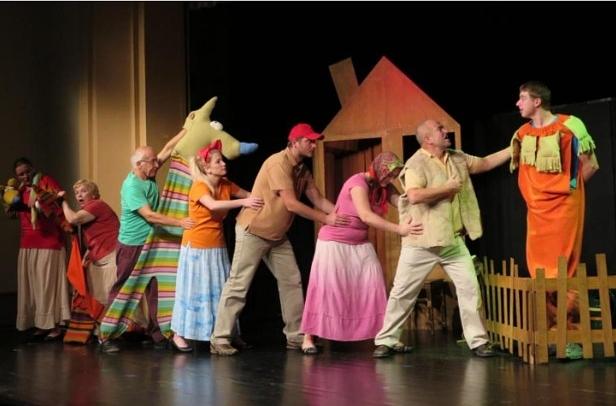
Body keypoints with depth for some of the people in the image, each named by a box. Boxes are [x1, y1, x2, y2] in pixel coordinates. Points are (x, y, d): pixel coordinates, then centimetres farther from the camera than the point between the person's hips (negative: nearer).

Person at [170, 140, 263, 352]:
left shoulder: (226, 185, 3)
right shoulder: (199, 187, -19)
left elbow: (250, 195, 7)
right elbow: (213, 205, -38)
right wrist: (243, 202, -43)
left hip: (217, 246, 7)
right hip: (197, 246, -7)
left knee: (220, 289, 8)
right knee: (194, 289, -1)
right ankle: (179, 334, 11)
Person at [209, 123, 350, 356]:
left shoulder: (303, 171, 6)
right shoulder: (278, 163, -22)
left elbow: (319, 200, 2)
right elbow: (291, 204, -26)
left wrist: (342, 216, -13)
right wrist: (326, 219, -21)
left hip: (278, 235, 9)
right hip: (253, 231, -9)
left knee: (292, 282, 6)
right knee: (238, 285, -6)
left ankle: (295, 336, 12)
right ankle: (220, 339, -1)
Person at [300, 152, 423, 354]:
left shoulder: (384, 187, 0)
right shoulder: (358, 182, -22)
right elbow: (366, 216, -34)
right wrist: (399, 229, -41)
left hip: (360, 244, 7)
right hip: (334, 242, -7)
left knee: (373, 286, -2)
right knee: (325, 288, -5)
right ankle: (308, 337, 2)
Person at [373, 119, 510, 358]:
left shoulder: (457, 158, 10)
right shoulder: (416, 164, -14)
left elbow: (485, 163, 21)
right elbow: (414, 196, -29)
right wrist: (448, 187, -18)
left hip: (454, 241, 6)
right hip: (422, 242, -6)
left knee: (469, 287, 2)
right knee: (402, 292, 2)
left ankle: (477, 341, 11)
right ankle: (386, 341, 13)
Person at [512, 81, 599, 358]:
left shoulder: (569, 126, -9)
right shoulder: (522, 134, 8)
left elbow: (590, 166, -3)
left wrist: (567, 188, 2)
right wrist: (533, 195, 12)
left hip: (564, 207, -5)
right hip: (536, 210, 6)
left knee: (562, 273, -6)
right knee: (539, 273, 5)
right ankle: (552, 331, 16)